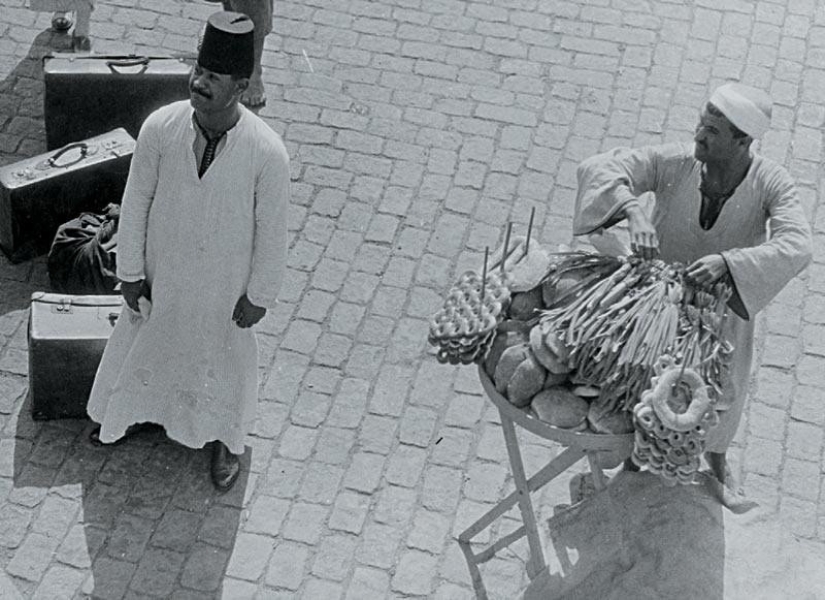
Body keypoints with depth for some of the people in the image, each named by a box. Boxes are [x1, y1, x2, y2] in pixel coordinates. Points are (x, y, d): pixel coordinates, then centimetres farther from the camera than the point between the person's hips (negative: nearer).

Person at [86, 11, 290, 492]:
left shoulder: (267, 152, -30)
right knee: (145, 341, 27)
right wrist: (131, 272, -3)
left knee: (226, 357, 23)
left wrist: (259, 295, -7)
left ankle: (226, 439, 52)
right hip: (162, 273, 2)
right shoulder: (160, 128, -24)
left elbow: (271, 230, -16)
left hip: (225, 285, -2)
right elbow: (136, 202, -10)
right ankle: (131, 412, 59)